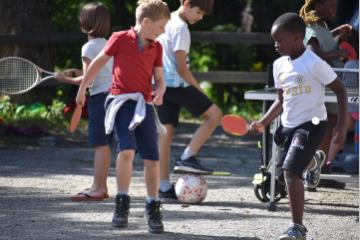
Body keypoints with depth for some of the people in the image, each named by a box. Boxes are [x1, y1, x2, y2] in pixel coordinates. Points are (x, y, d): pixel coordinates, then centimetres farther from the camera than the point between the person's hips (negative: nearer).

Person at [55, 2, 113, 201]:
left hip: (100, 96, -9)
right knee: (103, 144, 12)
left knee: (100, 144, -9)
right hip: (112, 94, 9)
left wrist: (68, 80, -1)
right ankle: (100, 186, 16)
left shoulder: (89, 48, -11)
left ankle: (98, 188, -10)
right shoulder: (107, 45, 15)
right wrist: (78, 73, 16)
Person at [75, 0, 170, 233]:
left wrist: (159, 93, -10)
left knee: (152, 158, 0)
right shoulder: (120, 39, -2)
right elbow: (98, 63, 8)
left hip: (145, 104, 4)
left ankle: (153, 208, 16)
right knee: (127, 150, -22)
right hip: (121, 100, -4)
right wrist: (82, 89, 14)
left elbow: (159, 79, 13)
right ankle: (122, 203, -8)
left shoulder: (156, 48, 10)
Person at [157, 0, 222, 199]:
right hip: (177, 84, -9)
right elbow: (181, 68, -16)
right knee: (214, 114, -5)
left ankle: (164, 186, 2)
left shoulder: (167, 21, 15)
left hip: (162, 85, 9)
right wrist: (199, 90, -7)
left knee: (166, 132, 5)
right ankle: (187, 158, -9)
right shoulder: (180, 28, -13)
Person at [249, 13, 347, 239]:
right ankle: (309, 162, 46)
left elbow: (340, 90, -7)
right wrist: (264, 122, 4)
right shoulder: (280, 65, 7)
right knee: (283, 176, 10)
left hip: (311, 123, -7)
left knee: (291, 170, -22)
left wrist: (342, 123, -12)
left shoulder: (314, 64, -14)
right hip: (288, 125, 7)